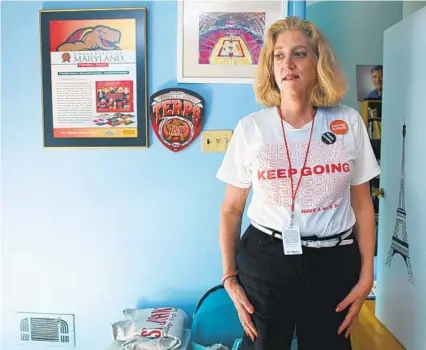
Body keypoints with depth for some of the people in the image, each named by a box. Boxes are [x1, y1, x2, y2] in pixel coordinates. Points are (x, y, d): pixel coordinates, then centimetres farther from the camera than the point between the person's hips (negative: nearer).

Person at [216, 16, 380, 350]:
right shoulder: (250, 128, -6)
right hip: (265, 258, -1)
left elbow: (362, 203, 4)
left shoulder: (349, 122, -3)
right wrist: (230, 276, -1)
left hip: (333, 261, 1)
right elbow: (231, 209, 1)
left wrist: (366, 274, 1)